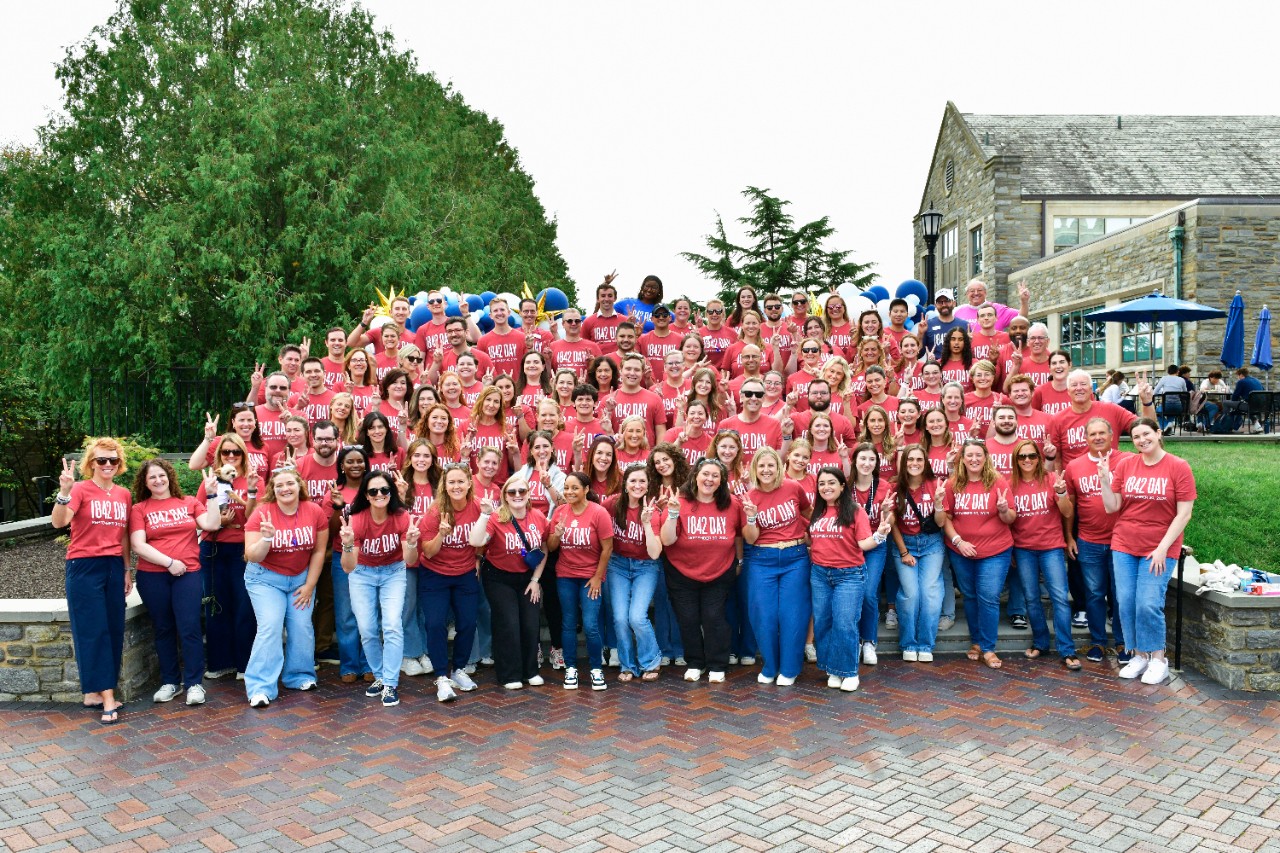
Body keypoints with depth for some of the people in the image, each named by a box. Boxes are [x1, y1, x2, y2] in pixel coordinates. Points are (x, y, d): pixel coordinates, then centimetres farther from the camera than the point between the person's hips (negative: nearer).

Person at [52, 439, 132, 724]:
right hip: (85, 566, -6)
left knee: (114, 630, 6)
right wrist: (64, 492, -39)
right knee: (93, 631, -3)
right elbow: (58, 522, -23)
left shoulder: (124, 495, 9)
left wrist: (128, 569, 15)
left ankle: (95, 691, 16)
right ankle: (107, 697, -1)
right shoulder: (81, 489, -7)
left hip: (114, 567, 6)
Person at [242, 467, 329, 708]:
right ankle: (260, 688, -10)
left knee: (302, 627, -3)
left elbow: (319, 551, -1)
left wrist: (309, 585, -2)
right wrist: (266, 537, -34)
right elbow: (252, 557, -15)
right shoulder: (262, 514, -15)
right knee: (270, 626, -15)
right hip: (266, 578, -2)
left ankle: (299, 676, 18)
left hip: (301, 577, 2)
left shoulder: (315, 512, -10)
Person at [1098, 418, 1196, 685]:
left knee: (1149, 604, -9)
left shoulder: (1178, 467, -6)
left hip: (1160, 549, -3)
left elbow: (1184, 514, -7)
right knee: (1126, 603, 2)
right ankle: (1139, 656, 18)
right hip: (1124, 546, 3)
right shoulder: (1125, 465, 3)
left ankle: (1158, 660, 10)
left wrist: (1163, 548, -12)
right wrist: (1104, 480, -12)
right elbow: (1112, 507, 3)